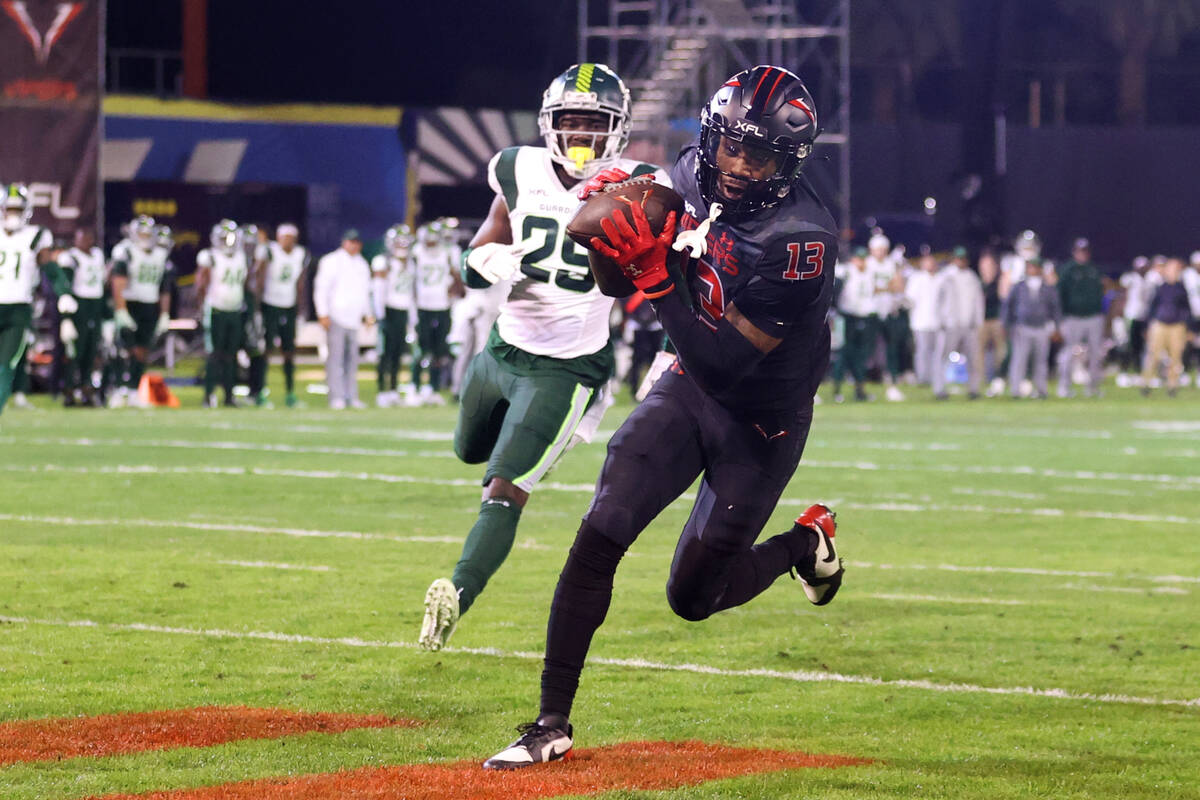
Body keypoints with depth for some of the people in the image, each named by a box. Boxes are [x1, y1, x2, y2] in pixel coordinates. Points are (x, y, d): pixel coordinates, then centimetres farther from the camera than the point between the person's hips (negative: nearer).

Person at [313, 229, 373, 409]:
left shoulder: (362, 265, 19)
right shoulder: (331, 262, -1)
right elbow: (321, 288, -5)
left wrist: (367, 314, 20)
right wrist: (323, 314, -12)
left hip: (354, 318, 6)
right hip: (336, 317, -6)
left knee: (352, 358, 5)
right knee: (336, 356, -10)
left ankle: (351, 396, 8)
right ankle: (336, 397, -12)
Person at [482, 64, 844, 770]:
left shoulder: (801, 240, -31)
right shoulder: (693, 175, -10)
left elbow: (726, 363, -31)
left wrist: (654, 275, -36)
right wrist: (614, 210, -10)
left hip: (761, 423, -5)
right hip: (688, 390, 5)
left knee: (693, 598, 6)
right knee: (599, 538, -13)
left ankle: (806, 544, 36)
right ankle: (553, 725, -6)